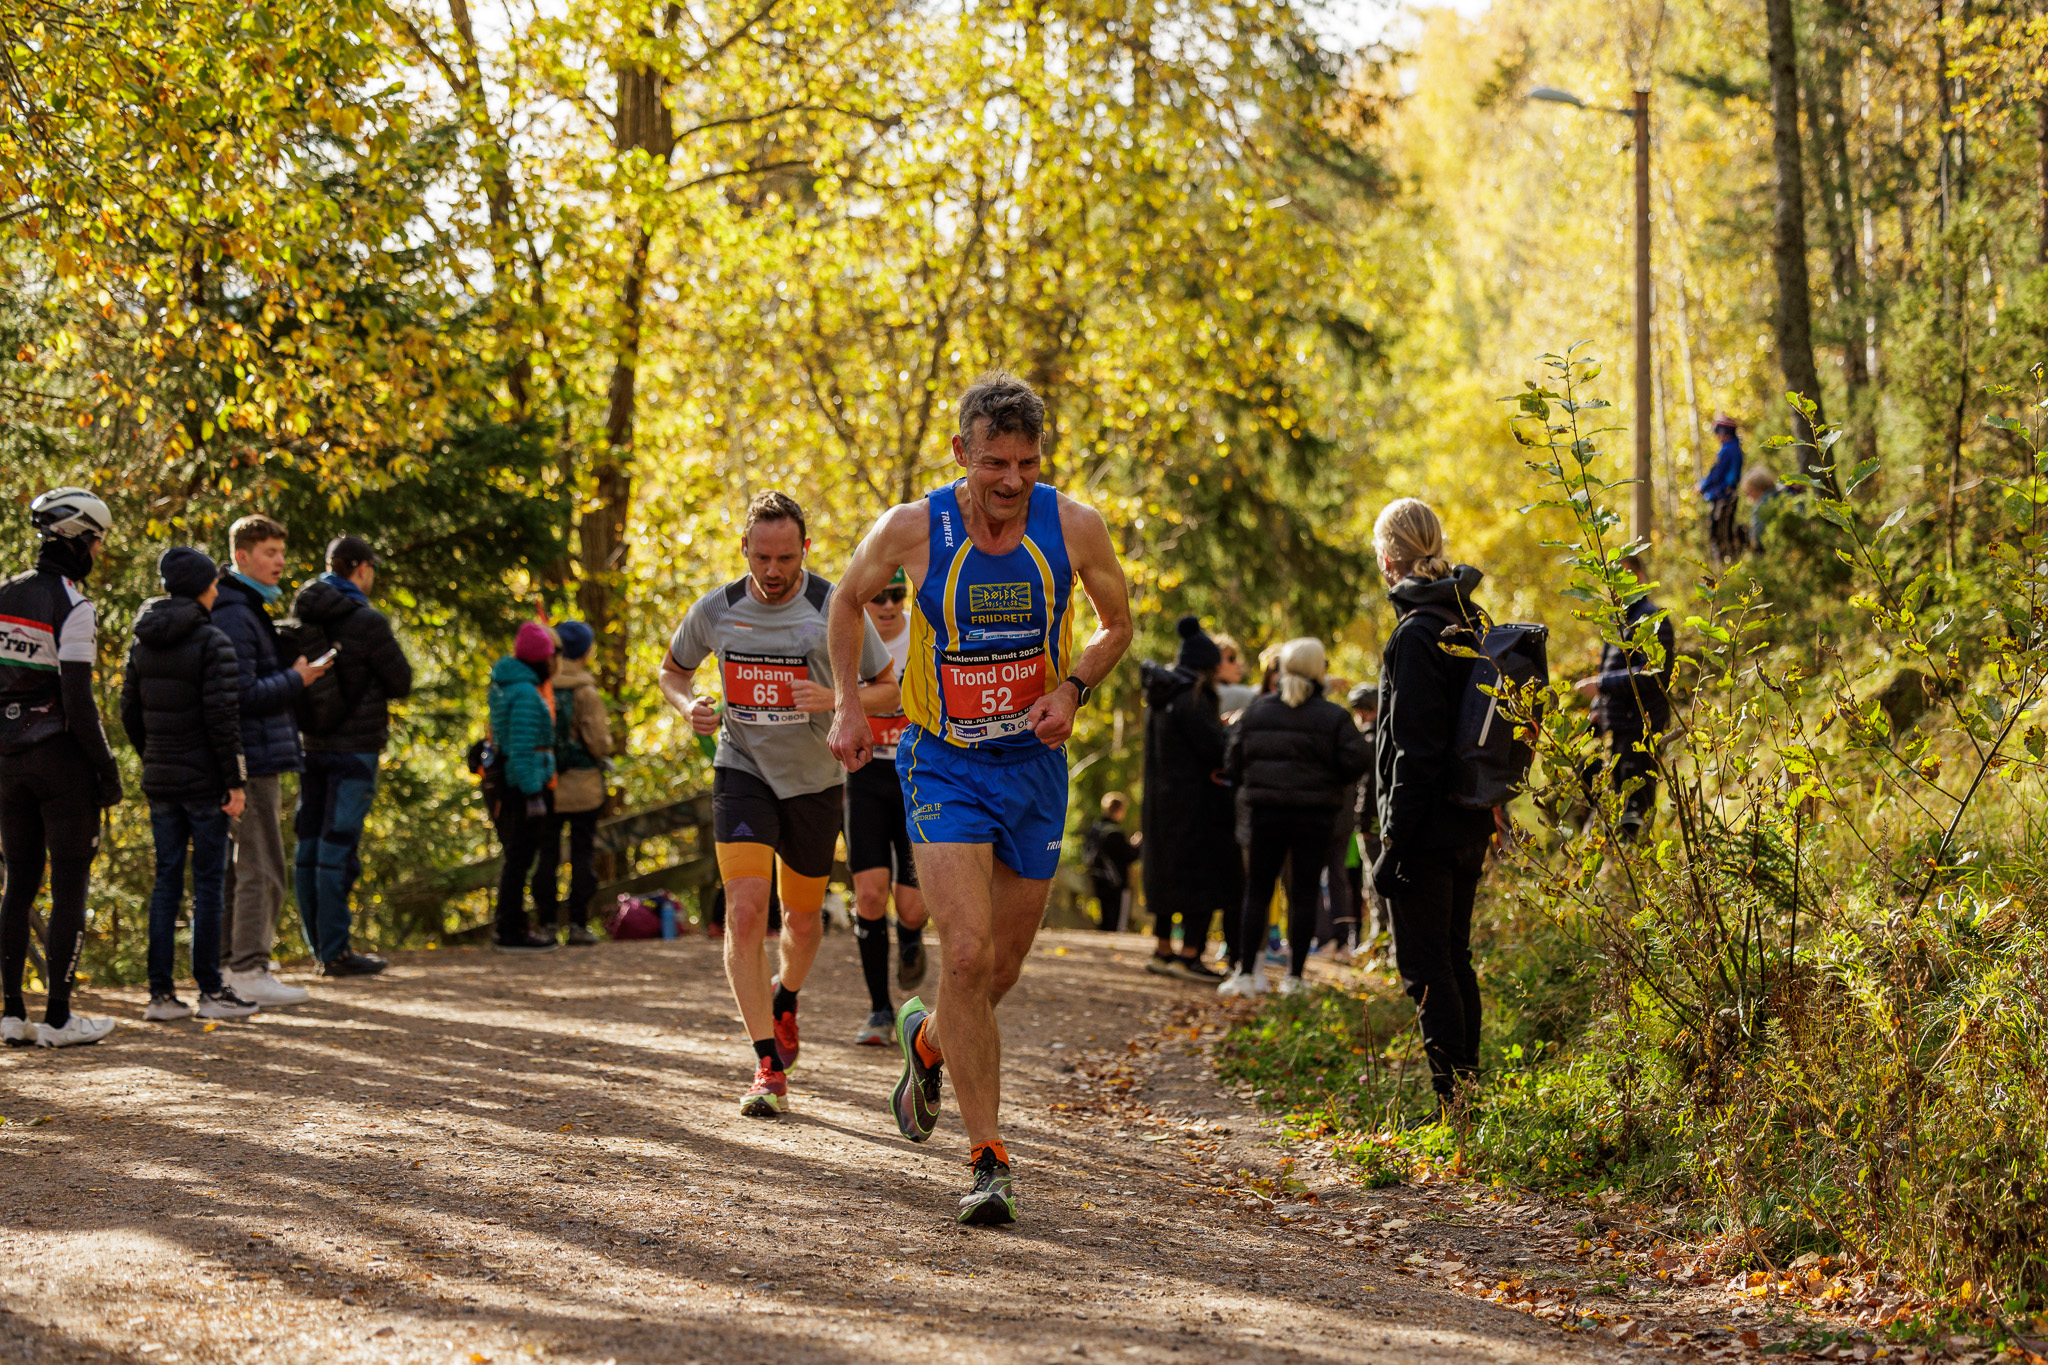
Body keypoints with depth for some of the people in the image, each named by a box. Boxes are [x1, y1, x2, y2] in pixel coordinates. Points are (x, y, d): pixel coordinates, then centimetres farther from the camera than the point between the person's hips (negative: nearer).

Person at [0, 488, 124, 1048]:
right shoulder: (71, 607, -14)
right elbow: (77, 700, -18)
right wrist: (106, 768, -11)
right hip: (61, 757, -7)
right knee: (70, 886, 1)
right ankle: (58, 1017, 0)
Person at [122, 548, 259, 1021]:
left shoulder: (143, 644, 7)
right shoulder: (212, 643, -13)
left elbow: (130, 711, 12)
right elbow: (222, 716, -16)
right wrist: (235, 781, -11)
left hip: (160, 782, 6)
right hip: (204, 782, -6)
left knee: (166, 881, 9)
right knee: (208, 883, 1)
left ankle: (160, 993, 9)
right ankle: (211, 991, 5)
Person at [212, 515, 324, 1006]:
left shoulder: (251, 612, 18)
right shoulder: (233, 617, -15)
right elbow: (242, 694, -22)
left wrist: (292, 676, 12)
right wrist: (297, 678, -12)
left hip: (253, 759, 11)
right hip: (252, 760, -11)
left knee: (238, 868, 14)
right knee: (261, 868, -9)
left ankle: (229, 964, 20)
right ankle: (249, 971, -8)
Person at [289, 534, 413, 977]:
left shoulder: (304, 617, 7)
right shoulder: (367, 622, -14)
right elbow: (401, 683, -6)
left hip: (311, 742, 7)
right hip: (354, 746, -7)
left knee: (310, 841, 10)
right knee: (338, 845, -6)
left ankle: (320, 944, 16)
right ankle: (335, 952, -5)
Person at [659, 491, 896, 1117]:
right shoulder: (716, 610, -6)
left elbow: (888, 690, -5)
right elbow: (672, 670, 12)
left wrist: (834, 699, -25)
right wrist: (690, 706, -11)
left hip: (815, 781, 0)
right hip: (743, 772, 0)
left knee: (803, 920, 16)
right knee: (745, 912, -17)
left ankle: (786, 998, 51)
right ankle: (768, 1068, -15)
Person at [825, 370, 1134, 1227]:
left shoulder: (1073, 527, -12)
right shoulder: (912, 530, -14)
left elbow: (1117, 623, 5)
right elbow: (848, 602, 7)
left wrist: (1072, 688, -12)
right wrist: (848, 706, 3)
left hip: (1035, 767, 3)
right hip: (943, 767, -2)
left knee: (1001, 969, 12)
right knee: (967, 956, -17)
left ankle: (927, 1041, 47)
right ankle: (989, 1159, -9)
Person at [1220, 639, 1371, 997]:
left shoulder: (1256, 711, 2)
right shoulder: (1333, 716, -5)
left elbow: (1233, 760, 3)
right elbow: (1357, 760, -12)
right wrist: (1334, 782, 7)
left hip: (1267, 811, 2)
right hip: (1314, 816, -2)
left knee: (1257, 891, 8)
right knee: (1304, 895, 4)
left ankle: (1246, 972, 3)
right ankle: (1294, 977, 4)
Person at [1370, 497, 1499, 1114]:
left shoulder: (1417, 634, -16)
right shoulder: (1471, 622, 10)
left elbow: (1415, 751, -20)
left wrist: (1394, 842, -17)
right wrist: (1485, 818, 20)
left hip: (1428, 831, -9)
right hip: (1472, 827, 9)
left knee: (1425, 968, -4)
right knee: (1454, 960, 17)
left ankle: (1451, 1102, -5)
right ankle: (1468, 1091, 23)